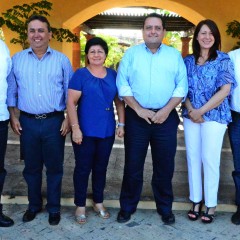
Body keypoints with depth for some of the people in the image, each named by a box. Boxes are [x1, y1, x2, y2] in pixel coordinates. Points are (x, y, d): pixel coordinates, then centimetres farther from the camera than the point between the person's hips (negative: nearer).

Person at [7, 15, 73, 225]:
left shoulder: (61, 60, 1)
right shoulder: (17, 59, 5)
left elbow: (70, 92, 2)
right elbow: (11, 91, 9)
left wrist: (68, 119, -4)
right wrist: (13, 117, 2)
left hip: (54, 122, -1)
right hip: (27, 122, 2)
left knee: (54, 167, 8)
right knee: (31, 167, 13)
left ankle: (54, 208, 25)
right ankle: (34, 205, 32)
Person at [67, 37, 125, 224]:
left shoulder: (112, 74, 7)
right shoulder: (81, 74, -5)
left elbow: (119, 101, 12)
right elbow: (71, 103, -9)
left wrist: (121, 124, 5)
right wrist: (75, 128, -15)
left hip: (107, 131, 4)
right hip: (85, 131, -3)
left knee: (101, 168, 14)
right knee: (83, 168, 5)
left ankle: (98, 202, 31)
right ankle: (80, 205, 21)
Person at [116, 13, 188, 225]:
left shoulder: (175, 55, 7)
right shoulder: (131, 54, 5)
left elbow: (182, 86, 1)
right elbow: (122, 85, -2)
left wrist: (166, 110, -11)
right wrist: (139, 110, -12)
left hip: (166, 118, 1)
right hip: (136, 117, 0)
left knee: (164, 166, 9)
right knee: (133, 165, 7)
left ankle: (165, 208, 26)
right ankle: (127, 207, 24)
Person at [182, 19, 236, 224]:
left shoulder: (223, 59, -2)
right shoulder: (188, 60, 9)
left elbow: (225, 90, -11)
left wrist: (201, 111, -14)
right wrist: (190, 110, -9)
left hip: (214, 116, -3)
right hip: (190, 116, 4)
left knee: (210, 159, 0)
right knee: (193, 158, 7)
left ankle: (211, 204, 16)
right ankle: (196, 201, 21)